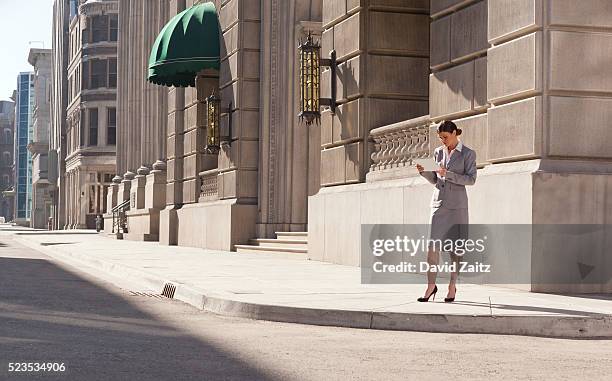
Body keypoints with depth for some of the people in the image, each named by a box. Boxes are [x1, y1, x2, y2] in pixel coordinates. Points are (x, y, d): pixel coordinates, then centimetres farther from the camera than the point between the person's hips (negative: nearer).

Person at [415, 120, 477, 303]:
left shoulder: (468, 154, 0)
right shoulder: (438, 152, 12)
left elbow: (471, 179, -9)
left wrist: (448, 174, -18)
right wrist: (424, 171, -2)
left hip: (457, 205, -3)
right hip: (439, 203, 3)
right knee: (432, 245, -6)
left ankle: (452, 286, 10)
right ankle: (431, 285, -1)